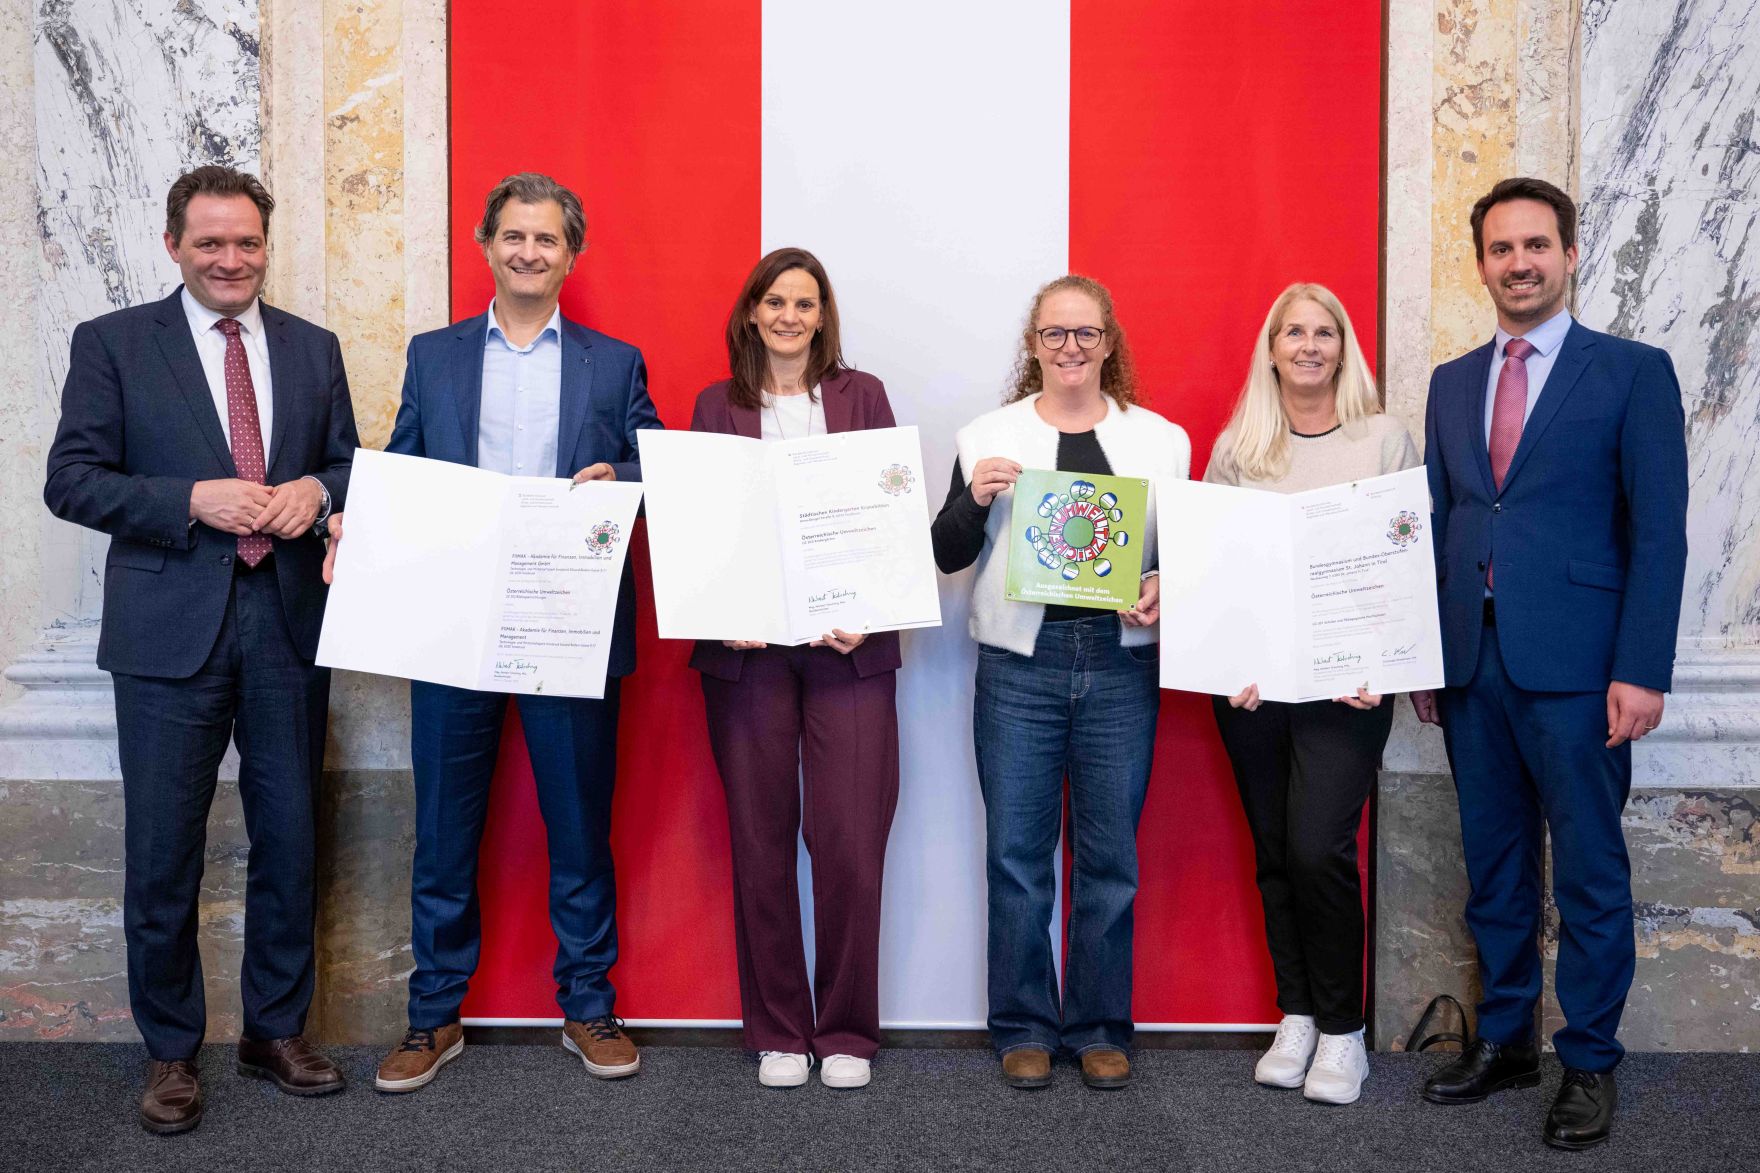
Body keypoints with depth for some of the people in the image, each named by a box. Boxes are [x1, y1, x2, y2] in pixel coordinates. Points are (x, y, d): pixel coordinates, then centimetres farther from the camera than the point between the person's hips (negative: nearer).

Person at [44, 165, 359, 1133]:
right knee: (162, 851, 5)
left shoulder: (313, 348, 11)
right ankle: (170, 1052, 22)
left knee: (289, 839, 10)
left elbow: (351, 466, 15)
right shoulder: (112, 343, 2)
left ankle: (276, 1031, 27)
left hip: (288, 622, 3)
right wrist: (194, 500, -16)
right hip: (171, 627, -2)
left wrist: (316, 491, -8)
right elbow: (70, 479, -3)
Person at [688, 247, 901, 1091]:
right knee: (760, 839, 4)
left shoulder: (862, 395, 10)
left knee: (849, 839, -4)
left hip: (848, 644, 0)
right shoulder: (715, 407, 11)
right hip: (748, 645, 1)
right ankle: (778, 1032, 19)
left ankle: (847, 1033, 13)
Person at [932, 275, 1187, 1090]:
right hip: (1019, 663, 0)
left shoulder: (1161, 440, 9)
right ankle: (1024, 1029, 18)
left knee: (1109, 855, 7)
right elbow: (947, 558, 5)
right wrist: (973, 499, -13)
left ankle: (1099, 1029, 21)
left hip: (1120, 663, 1)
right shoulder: (989, 439, 6)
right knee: (1017, 853, 4)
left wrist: (1167, 589, -9)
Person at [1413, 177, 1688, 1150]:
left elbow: (1659, 531, -5)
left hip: (1574, 668, -4)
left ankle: (1589, 1063, 19)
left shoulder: (1633, 373, 0)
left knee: (1589, 874, 4)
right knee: (1494, 865, 13)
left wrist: (1641, 671, -12)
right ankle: (1504, 1040, 27)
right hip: (1470, 663, 5)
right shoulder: (1452, 382, 13)